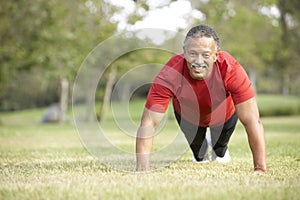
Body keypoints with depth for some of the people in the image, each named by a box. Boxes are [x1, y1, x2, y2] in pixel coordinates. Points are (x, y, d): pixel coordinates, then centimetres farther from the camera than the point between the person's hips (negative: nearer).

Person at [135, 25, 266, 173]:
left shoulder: (231, 70, -43)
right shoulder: (169, 75, -44)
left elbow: (252, 121, -40)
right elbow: (148, 123, -40)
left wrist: (260, 168, -43)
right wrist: (143, 170, -47)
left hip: (224, 116, 0)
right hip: (187, 115, 0)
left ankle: (220, 151, 52)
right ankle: (200, 155, 54)